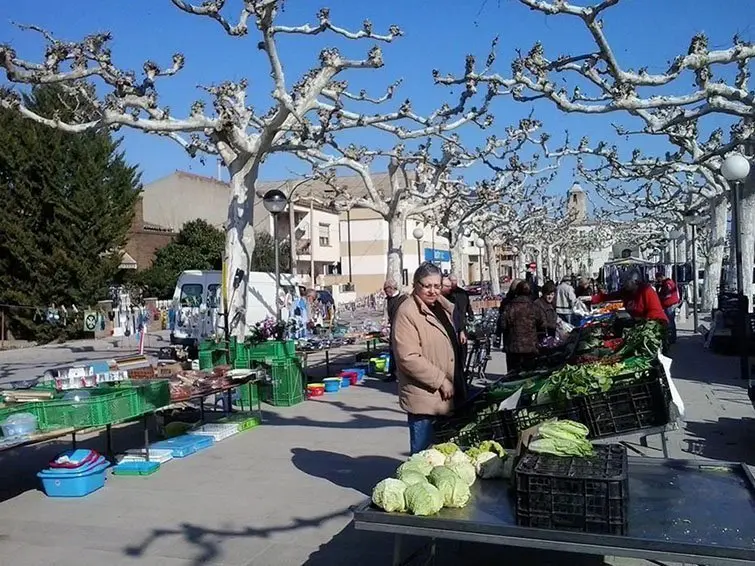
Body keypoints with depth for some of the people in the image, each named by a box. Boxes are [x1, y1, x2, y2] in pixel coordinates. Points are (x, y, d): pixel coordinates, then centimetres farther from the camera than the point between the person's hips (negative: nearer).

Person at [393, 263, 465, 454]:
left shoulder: (441, 307, 12)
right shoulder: (407, 312, -16)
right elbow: (408, 358, -23)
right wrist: (440, 381, -19)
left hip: (447, 395, 9)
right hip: (423, 398, -9)